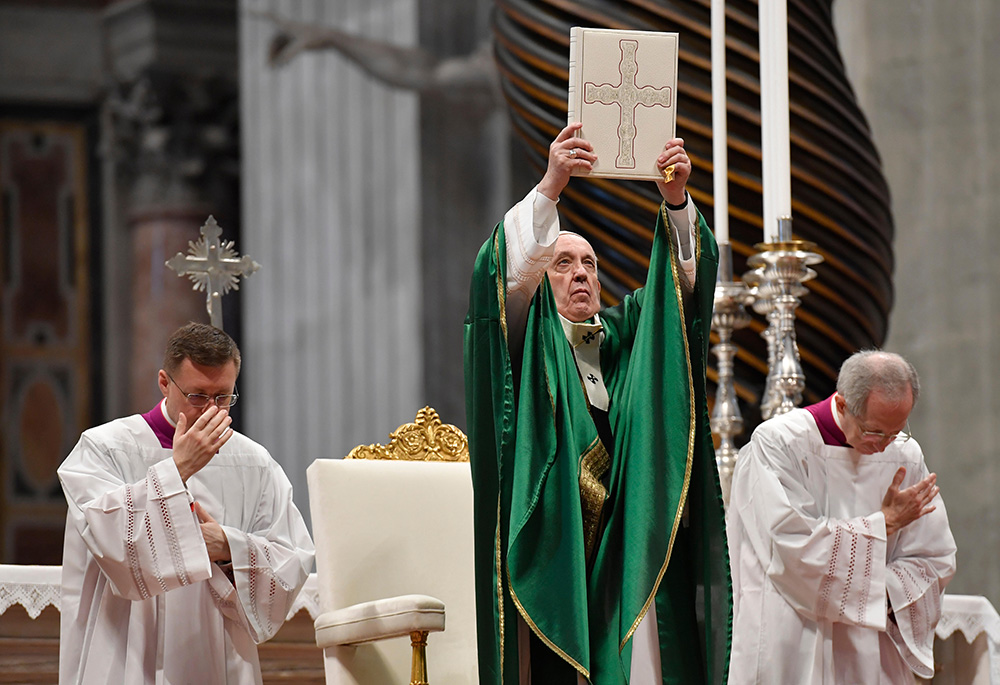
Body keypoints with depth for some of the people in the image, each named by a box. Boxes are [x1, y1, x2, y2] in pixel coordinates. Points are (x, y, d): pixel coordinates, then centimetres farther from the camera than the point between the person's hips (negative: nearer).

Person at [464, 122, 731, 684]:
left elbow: (687, 278, 8)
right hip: (554, 548, -3)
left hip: (627, 547, 3)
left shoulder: (626, 331, 21)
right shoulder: (530, 337, 11)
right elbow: (508, 269, -7)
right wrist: (550, 187, -22)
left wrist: (676, 200, -11)